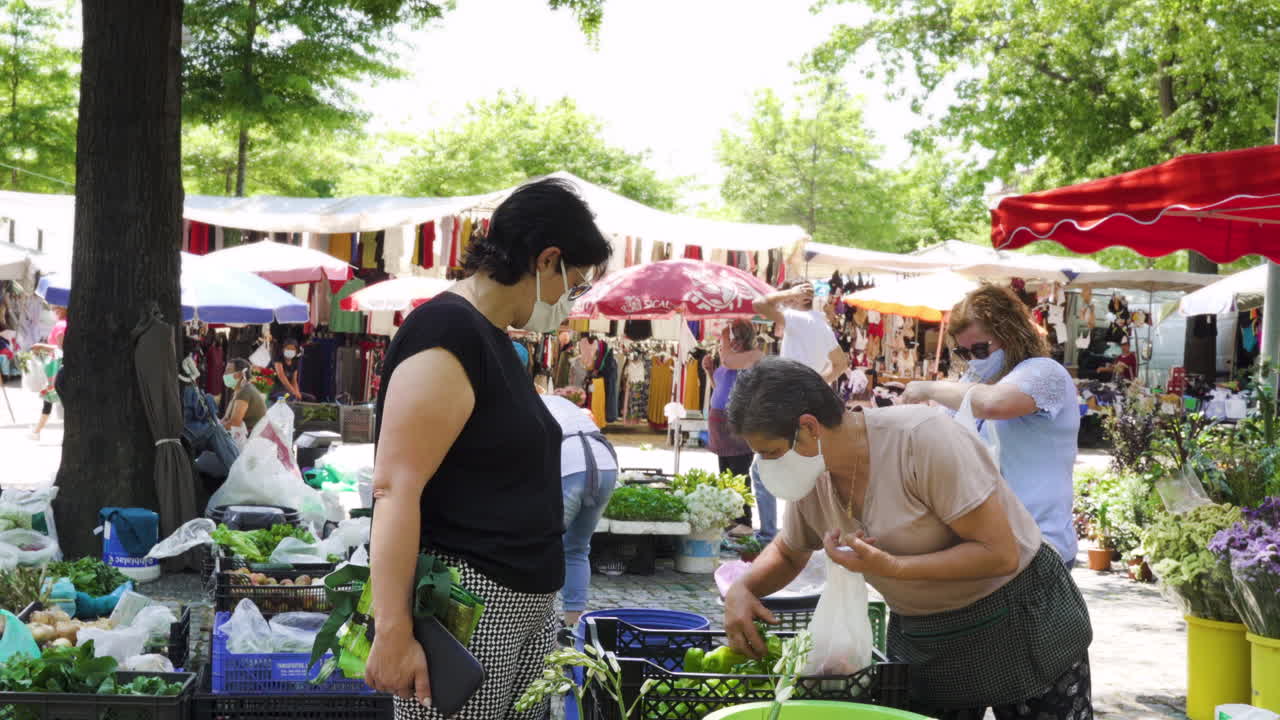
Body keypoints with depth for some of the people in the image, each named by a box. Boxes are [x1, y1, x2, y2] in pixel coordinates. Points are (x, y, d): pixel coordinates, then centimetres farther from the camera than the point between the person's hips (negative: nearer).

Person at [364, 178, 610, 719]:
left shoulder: (490, 337, 16)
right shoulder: (449, 334, -14)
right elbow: (395, 488, -20)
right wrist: (393, 631, -24)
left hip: (525, 605, 9)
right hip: (463, 601, -9)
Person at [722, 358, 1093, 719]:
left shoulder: (923, 438, -27)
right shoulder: (811, 481, -6)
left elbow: (1000, 554, -26)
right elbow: (787, 553, 15)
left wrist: (890, 567, -35)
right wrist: (742, 589, -7)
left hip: (1018, 622, -5)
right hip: (919, 637, 6)